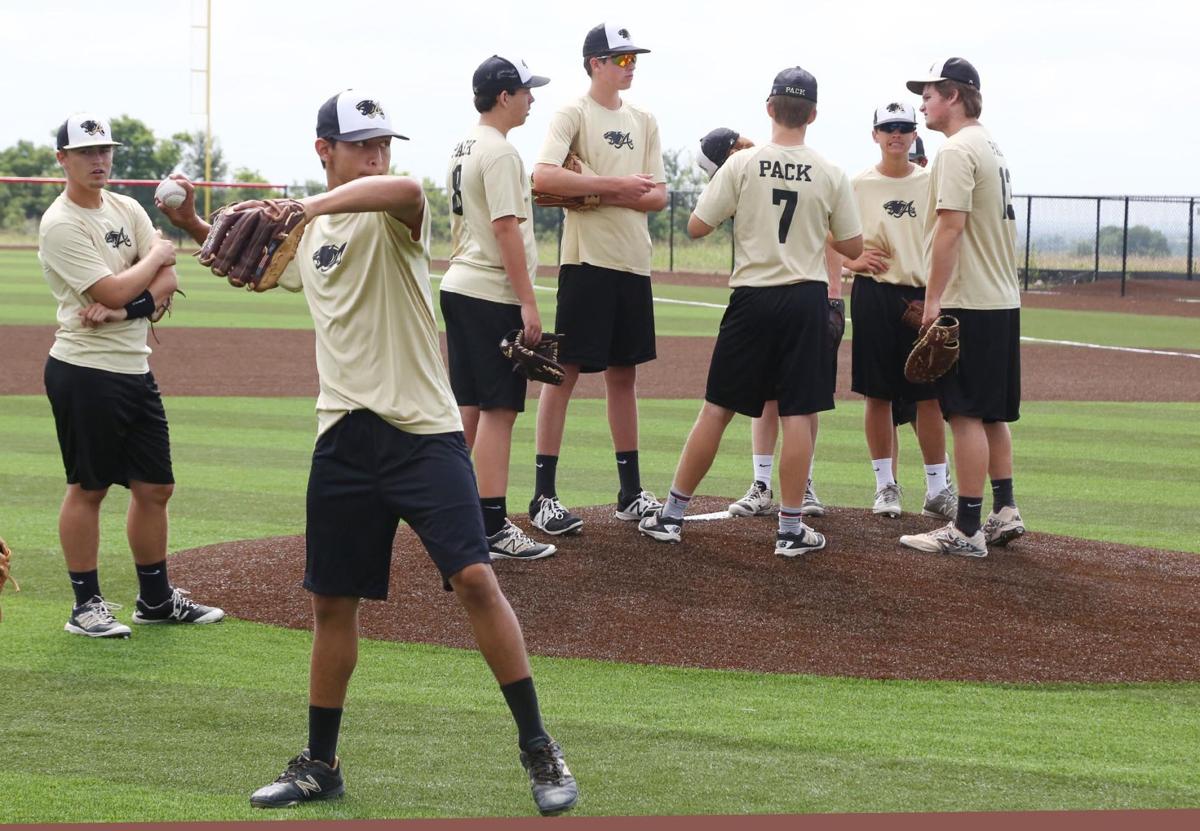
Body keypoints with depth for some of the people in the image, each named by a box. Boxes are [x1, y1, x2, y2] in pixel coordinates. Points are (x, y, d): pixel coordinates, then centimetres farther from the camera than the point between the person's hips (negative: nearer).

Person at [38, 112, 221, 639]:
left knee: (155, 486, 10)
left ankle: (156, 599, 21)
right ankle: (86, 605, 7)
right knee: (87, 489, -1)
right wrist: (157, 255, -4)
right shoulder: (59, 225, -13)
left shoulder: (127, 210, 11)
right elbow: (115, 291, -20)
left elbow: (167, 282, 2)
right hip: (85, 372, -7)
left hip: (135, 368, 8)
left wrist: (119, 308, -15)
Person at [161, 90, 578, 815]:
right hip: (344, 437, 6)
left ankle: (538, 747, -5)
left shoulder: (394, 216, -7)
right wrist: (195, 228, 18)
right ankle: (322, 763, 24)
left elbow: (404, 189, -34)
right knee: (332, 600, 11)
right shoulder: (308, 235, 12)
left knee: (475, 579, -14)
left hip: (422, 430, -6)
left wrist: (301, 208, -44)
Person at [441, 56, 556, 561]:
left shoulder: (461, 150, 15)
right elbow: (506, 229, -20)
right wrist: (528, 302, -20)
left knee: (469, 405, 14)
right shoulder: (499, 151, -14)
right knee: (498, 408, -9)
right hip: (492, 296, -10)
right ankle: (492, 528, -12)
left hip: (458, 287, 10)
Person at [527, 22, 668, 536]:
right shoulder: (573, 115, -5)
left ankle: (631, 493, 18)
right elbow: (543, 177, -21)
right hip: (587, 260, -7)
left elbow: (658, 196, 7)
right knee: (565, 371, -5)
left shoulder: (643, 122, 14)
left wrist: (604, 197, -11)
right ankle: (544, 497, -3)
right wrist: (614, 185, -20)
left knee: (624, 373, 12)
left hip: (633, 263, 7)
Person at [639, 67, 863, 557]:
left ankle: (672, 515, 12)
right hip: (807, 299, 0)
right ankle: (790, 529, 4)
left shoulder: (742, 164, -6)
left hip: (753, 298, 0)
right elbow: (853, 247, 5)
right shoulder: (831, 176, -2)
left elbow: (696, 227, -2)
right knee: (798, 414, 3)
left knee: (717, 408, 7)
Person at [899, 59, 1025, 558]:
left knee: (967, 414, -8)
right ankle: (1004, 512, 19)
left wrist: (933, 298, -20)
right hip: (1003, 301, 10)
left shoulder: (957, 150, -14)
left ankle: (967, 530, -7)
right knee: (992, 413, 16)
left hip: (969, 305, -10)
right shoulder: (992, 149, 18)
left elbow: (951, 227, -21)